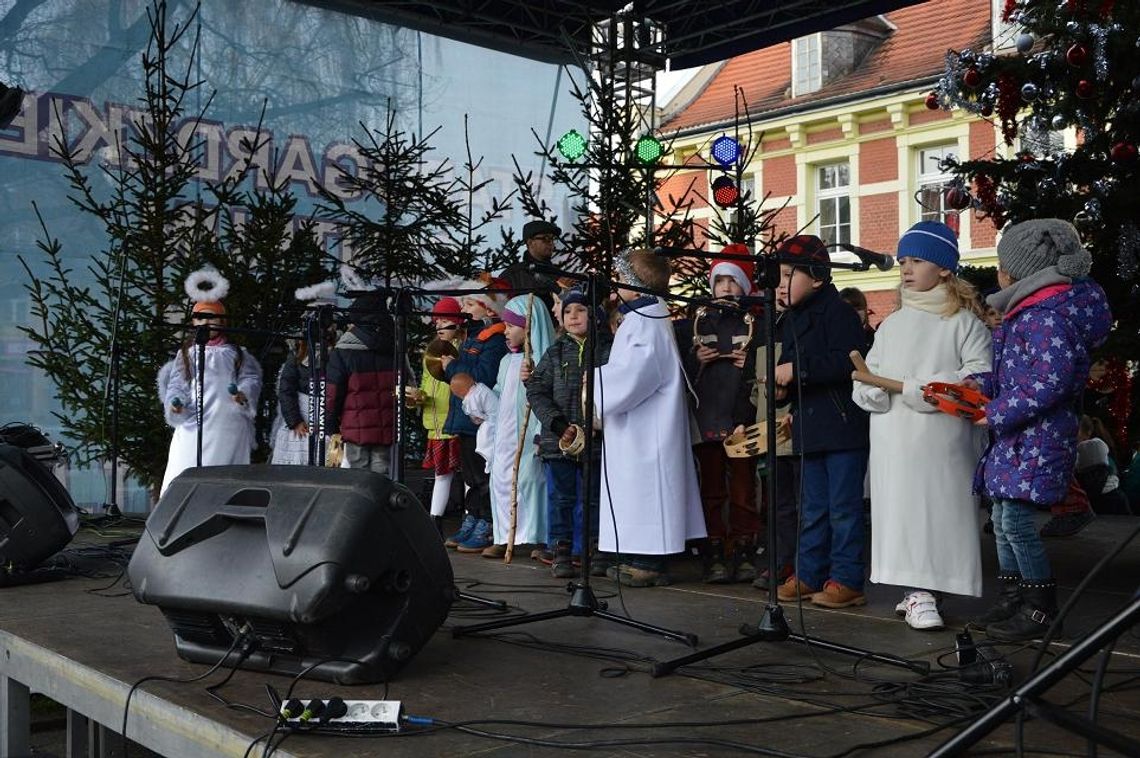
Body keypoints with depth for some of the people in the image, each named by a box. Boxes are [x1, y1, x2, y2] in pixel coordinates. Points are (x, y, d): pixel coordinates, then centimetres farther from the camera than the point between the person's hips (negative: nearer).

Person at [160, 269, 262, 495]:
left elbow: (251, 379, 3)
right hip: (193, 427, 0)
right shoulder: (186, 354, 15)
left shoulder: (236, 354, 13)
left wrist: (243, 395, -18)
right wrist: (175, 403, -12)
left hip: (228, 428, 0)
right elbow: (177, 385, 9)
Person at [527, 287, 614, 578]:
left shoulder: (609, 350, 2)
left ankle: (594, 551, 17)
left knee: (593, 498, 6)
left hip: (598, 440, -1)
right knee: (561, 498, 4)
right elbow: (536, 391, 3)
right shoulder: (556, 352, 9)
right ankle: (560, 553, 11)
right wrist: (559, 425, -10)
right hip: (559, 440, 2)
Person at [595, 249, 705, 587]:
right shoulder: (637, 317, 16)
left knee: (644, 487, -6)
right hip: (633, 428, 10)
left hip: (645, 429, -10)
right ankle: (637, 557, 19)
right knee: (637, 492, 12)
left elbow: (635, 372, -24)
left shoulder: (646, 321, -16)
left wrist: (597, 381, -12)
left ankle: (649, 563, -2)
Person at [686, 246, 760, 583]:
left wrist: (749, 362, -13)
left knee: (743, 489, 1)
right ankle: (714, 556, 7)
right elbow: (680, 369, 15)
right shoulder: (700, 322, 13)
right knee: (711, 489, 3)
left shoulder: (755, 322, 6)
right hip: (706, 418, 2)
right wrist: (696, 360, -4)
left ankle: (744, 554, 9)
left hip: (741, 419, -2)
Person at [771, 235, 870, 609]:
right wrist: (782, 386, 4)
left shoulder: (836, 311, -11)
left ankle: (847, 579, 5)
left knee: (843, 507, -3)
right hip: (810, 427, 9)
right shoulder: (791, 319, 17)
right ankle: (809, 574, 21)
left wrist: (798, 370, -23)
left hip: (843, 425, -9)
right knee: (812, 508, 14)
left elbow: (849, 362, -24)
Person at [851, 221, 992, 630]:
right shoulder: (890, 325, 18)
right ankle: (918, 593, 5)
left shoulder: (963, 321, 2)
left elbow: (981, 375, -10)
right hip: (895, 441, 4)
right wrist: (874, 389, -7)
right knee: (904, 510, 0)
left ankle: (924, 591, 3)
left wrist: (923, 390, -16)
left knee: (942, 511, -3)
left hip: (943, 439, -4)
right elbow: (865, 381, 16)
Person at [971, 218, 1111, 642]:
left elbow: (1051, 381, -24)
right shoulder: (1026, 312, 14)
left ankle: (1040, 609, 7)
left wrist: (995, 414, -18)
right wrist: (977, 388, 3)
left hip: (1035, 440, -10)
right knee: (1002, 519, 13)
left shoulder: (1044, 318, -18)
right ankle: (1012, 600, 24)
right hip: (1015, 438, 10)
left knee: (1016, 520, -6)